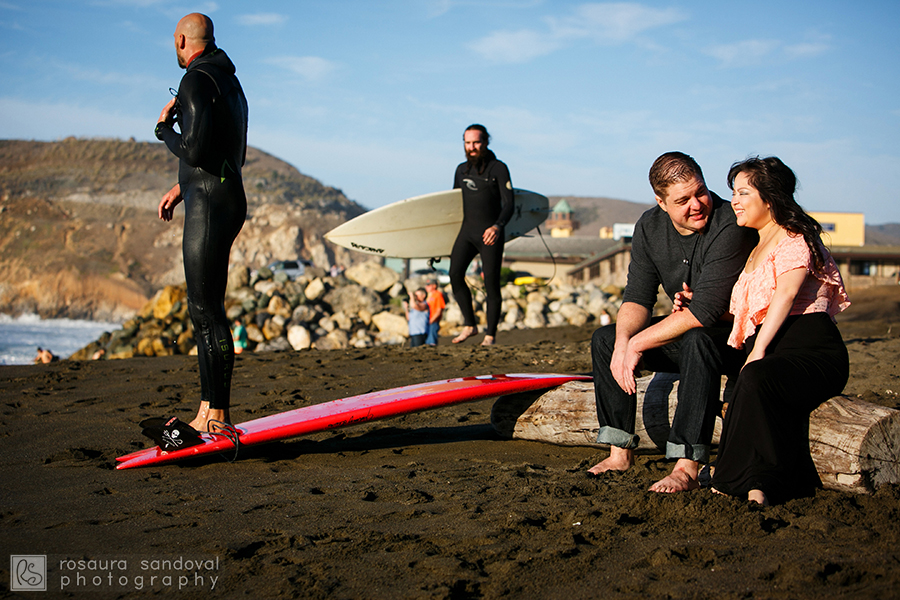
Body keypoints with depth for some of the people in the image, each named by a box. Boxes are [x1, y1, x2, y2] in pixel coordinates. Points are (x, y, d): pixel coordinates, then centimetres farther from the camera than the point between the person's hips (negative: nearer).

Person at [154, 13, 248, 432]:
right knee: (204, 308, 11)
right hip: (226, 199, 10)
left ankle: (218, 415, -8)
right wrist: (182, 187, 30)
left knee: (206, 309, -9)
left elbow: (195, 150, -20)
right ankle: (207, 412, 14)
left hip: (211, 206, -10)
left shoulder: (196, 80, -10)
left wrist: (164, 129, 0)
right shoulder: (229, 82, 21)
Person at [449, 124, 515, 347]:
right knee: (455, 274, -16)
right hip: (467, 230, 4)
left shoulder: (498, 169, -4)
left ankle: (490, 334, 7)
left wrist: (497, 226, -29)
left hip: (490, 235, -4)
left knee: (491, 284, -5)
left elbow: (509, 204, -11)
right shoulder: (462, 169, 12)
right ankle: (469, 324, -3)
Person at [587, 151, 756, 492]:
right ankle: (620, 452, 2)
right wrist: (623, 341, -24)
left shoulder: (730, 227, -27)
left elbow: (705, 312, -32)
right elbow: (638, 296, -3)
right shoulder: (649, 227, -3)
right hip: (686, 328, 8)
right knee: (605, 339, 0)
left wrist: (639, 343, -28)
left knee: (698, 340, -39)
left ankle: (687, 466, -39)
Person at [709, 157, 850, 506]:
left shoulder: (794, 238, 3)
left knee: (757, 379, -37)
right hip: (773, 357, 7)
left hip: (813, 351, -7)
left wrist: (758, 351, -22)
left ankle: (759, 481, -34)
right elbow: (743, 310, 32)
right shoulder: (755, 250, 30)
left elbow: (785, 294, -12)